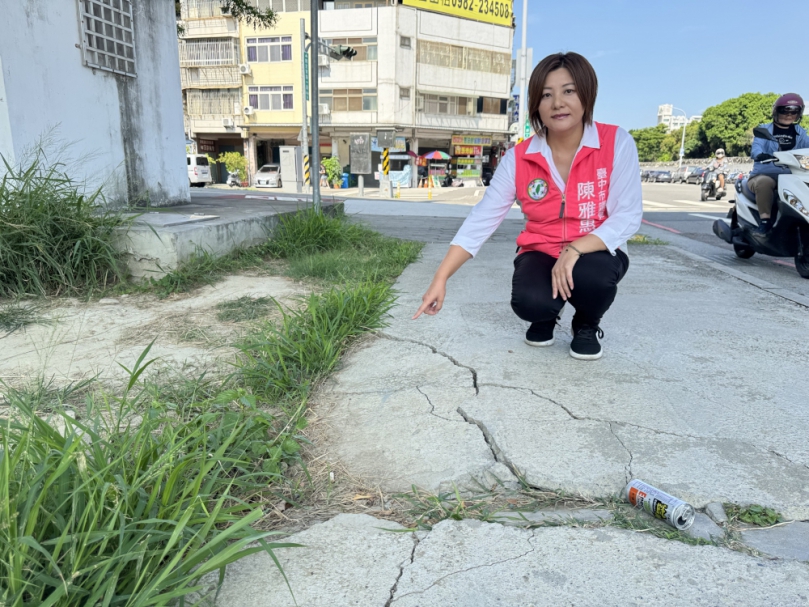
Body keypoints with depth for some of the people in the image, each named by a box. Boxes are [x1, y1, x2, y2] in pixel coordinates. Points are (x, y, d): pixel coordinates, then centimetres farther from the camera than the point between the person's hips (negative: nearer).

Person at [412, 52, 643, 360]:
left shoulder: (617, 143, -13)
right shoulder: (519, 158, -9)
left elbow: (627, 216, -17)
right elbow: (481, 220, -12)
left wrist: (574, 250, -32)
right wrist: (440, 279, -18)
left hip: (595, 253, 0)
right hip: (541, 253, 1)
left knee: (591, 275, -35)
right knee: (529, 301, -30)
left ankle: (587, 324, 2)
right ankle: (546, 317, 11)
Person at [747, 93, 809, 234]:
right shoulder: (765, 130, 10)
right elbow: (756, 147, -9)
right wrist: (760, 155, -35)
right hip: (764, 174, -4)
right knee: (764, 182, -39)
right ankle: (765, 220, -32)